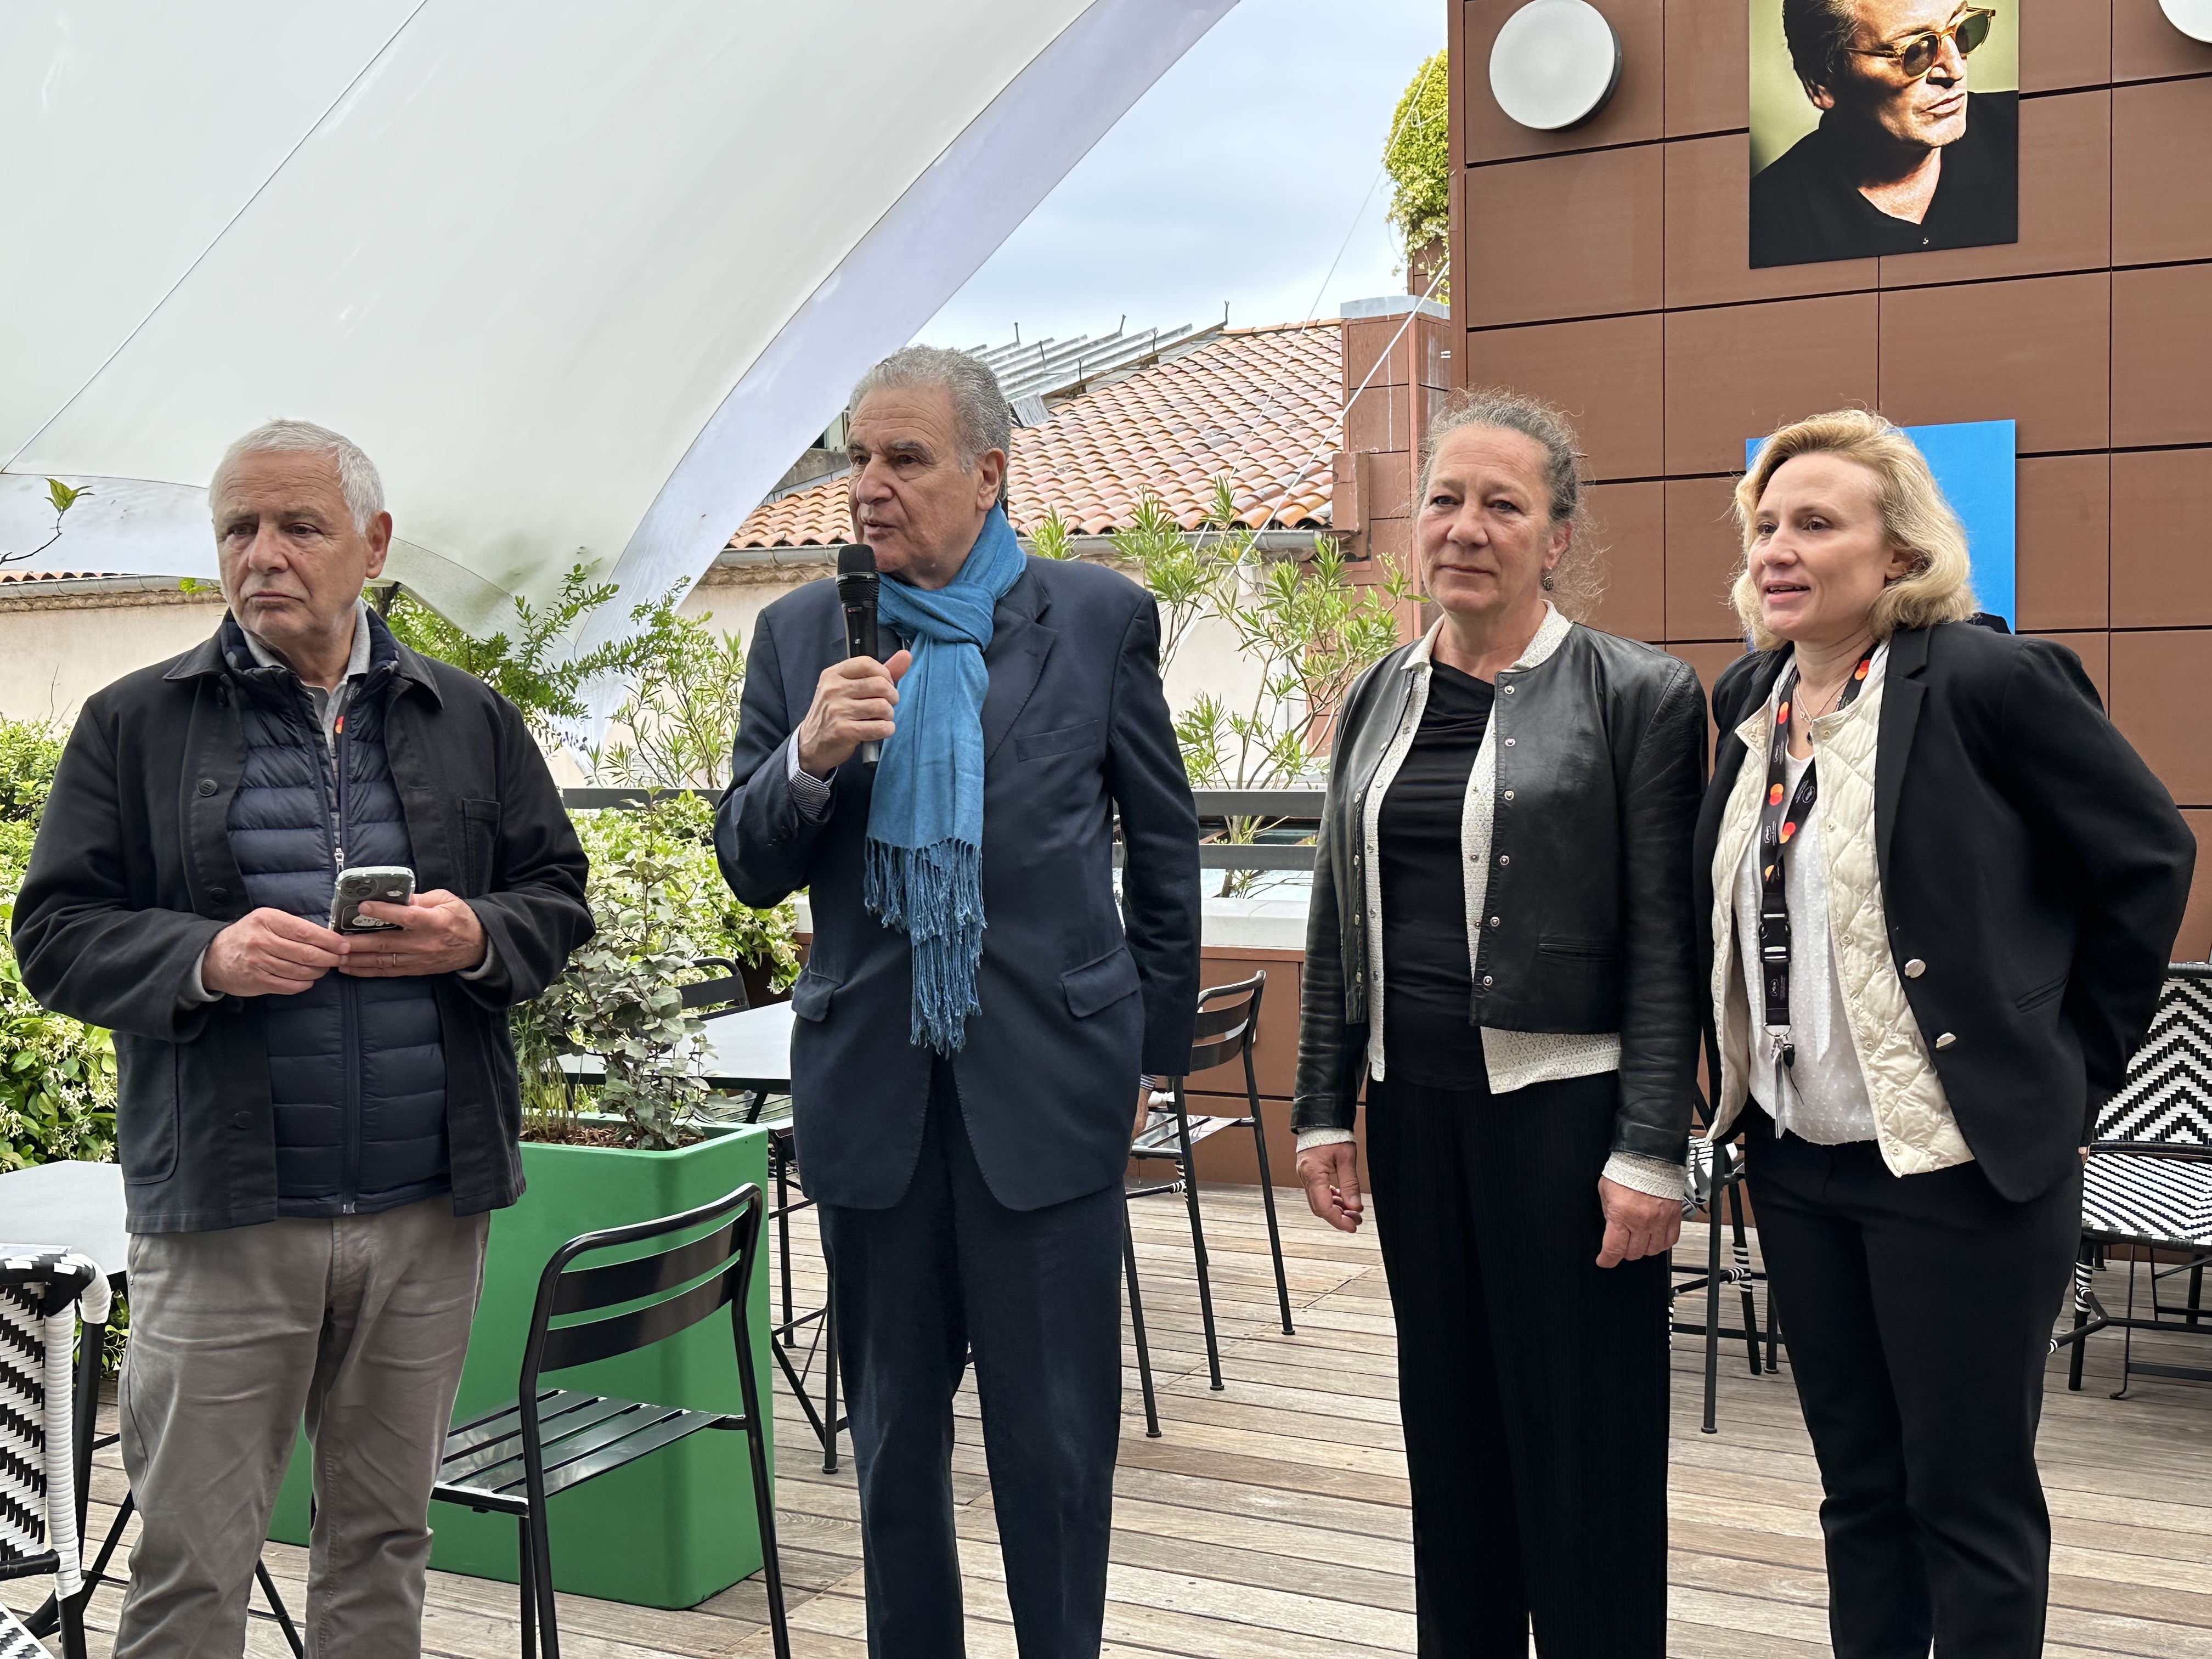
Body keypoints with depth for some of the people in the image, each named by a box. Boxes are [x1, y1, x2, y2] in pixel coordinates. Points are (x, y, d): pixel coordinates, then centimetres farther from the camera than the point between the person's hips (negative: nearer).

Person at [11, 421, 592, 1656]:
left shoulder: (473, 721, 11)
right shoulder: (135, 723, 4)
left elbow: (560, 898, 11)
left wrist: (478, 939, -11)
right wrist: (204, 957, -17)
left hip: (430, 1210, 2)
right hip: (224, 1219, -2)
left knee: (386, 1539, 15)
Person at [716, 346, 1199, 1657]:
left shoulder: (1101, 619, -1)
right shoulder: (802, 636, 5)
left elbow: (1167, 849, 8)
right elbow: (749, 869, 3)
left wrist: (1153, 1044, 10)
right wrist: (809, 755, -16)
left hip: (1048, 1081, -2)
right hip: (872, 1088, 3)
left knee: (1056, 1438, 5)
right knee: (894, 1435, 15)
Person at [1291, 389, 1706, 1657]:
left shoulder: (1638, 695, -6)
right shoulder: (1381, 698, 10)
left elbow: (1665, 942, -9)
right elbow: (1339, 923, 13)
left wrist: (1653, 1153, -13)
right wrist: (1323, 1111, 9)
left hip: (1565, 1111, -5)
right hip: (1414, 1110, 5)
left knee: (1584, 1447, 4)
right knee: (1449, 1426, 15)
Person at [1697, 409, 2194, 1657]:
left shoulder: (1989, 680, -13)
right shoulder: (1749, 698, 7)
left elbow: (2149, 857, -7)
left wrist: (2072, 1069, -3)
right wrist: (1744, 1085, 12)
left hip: (1957, 1163, -6)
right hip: (1797, 1159, 6)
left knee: (1970, 1505, 5)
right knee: (1857, 1487, 17)